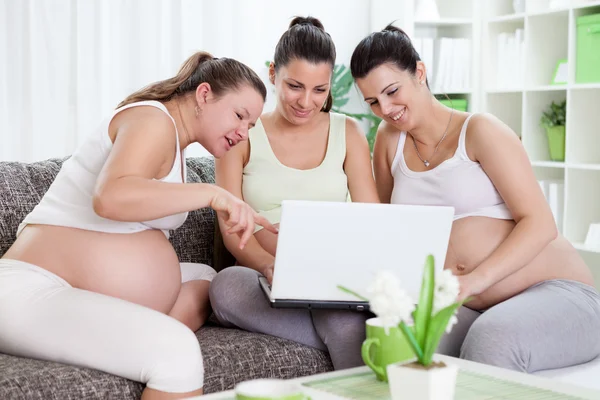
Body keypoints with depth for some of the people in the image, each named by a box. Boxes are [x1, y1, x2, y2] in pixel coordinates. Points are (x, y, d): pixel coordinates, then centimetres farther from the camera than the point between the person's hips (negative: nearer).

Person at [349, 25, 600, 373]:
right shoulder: (390, 140, 10)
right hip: (473, 309, 3)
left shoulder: (480, 130, -4)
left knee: (489, 340, -37)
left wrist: (474, 280, -26)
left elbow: (540, 223, -11)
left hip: (555, 292, -3)